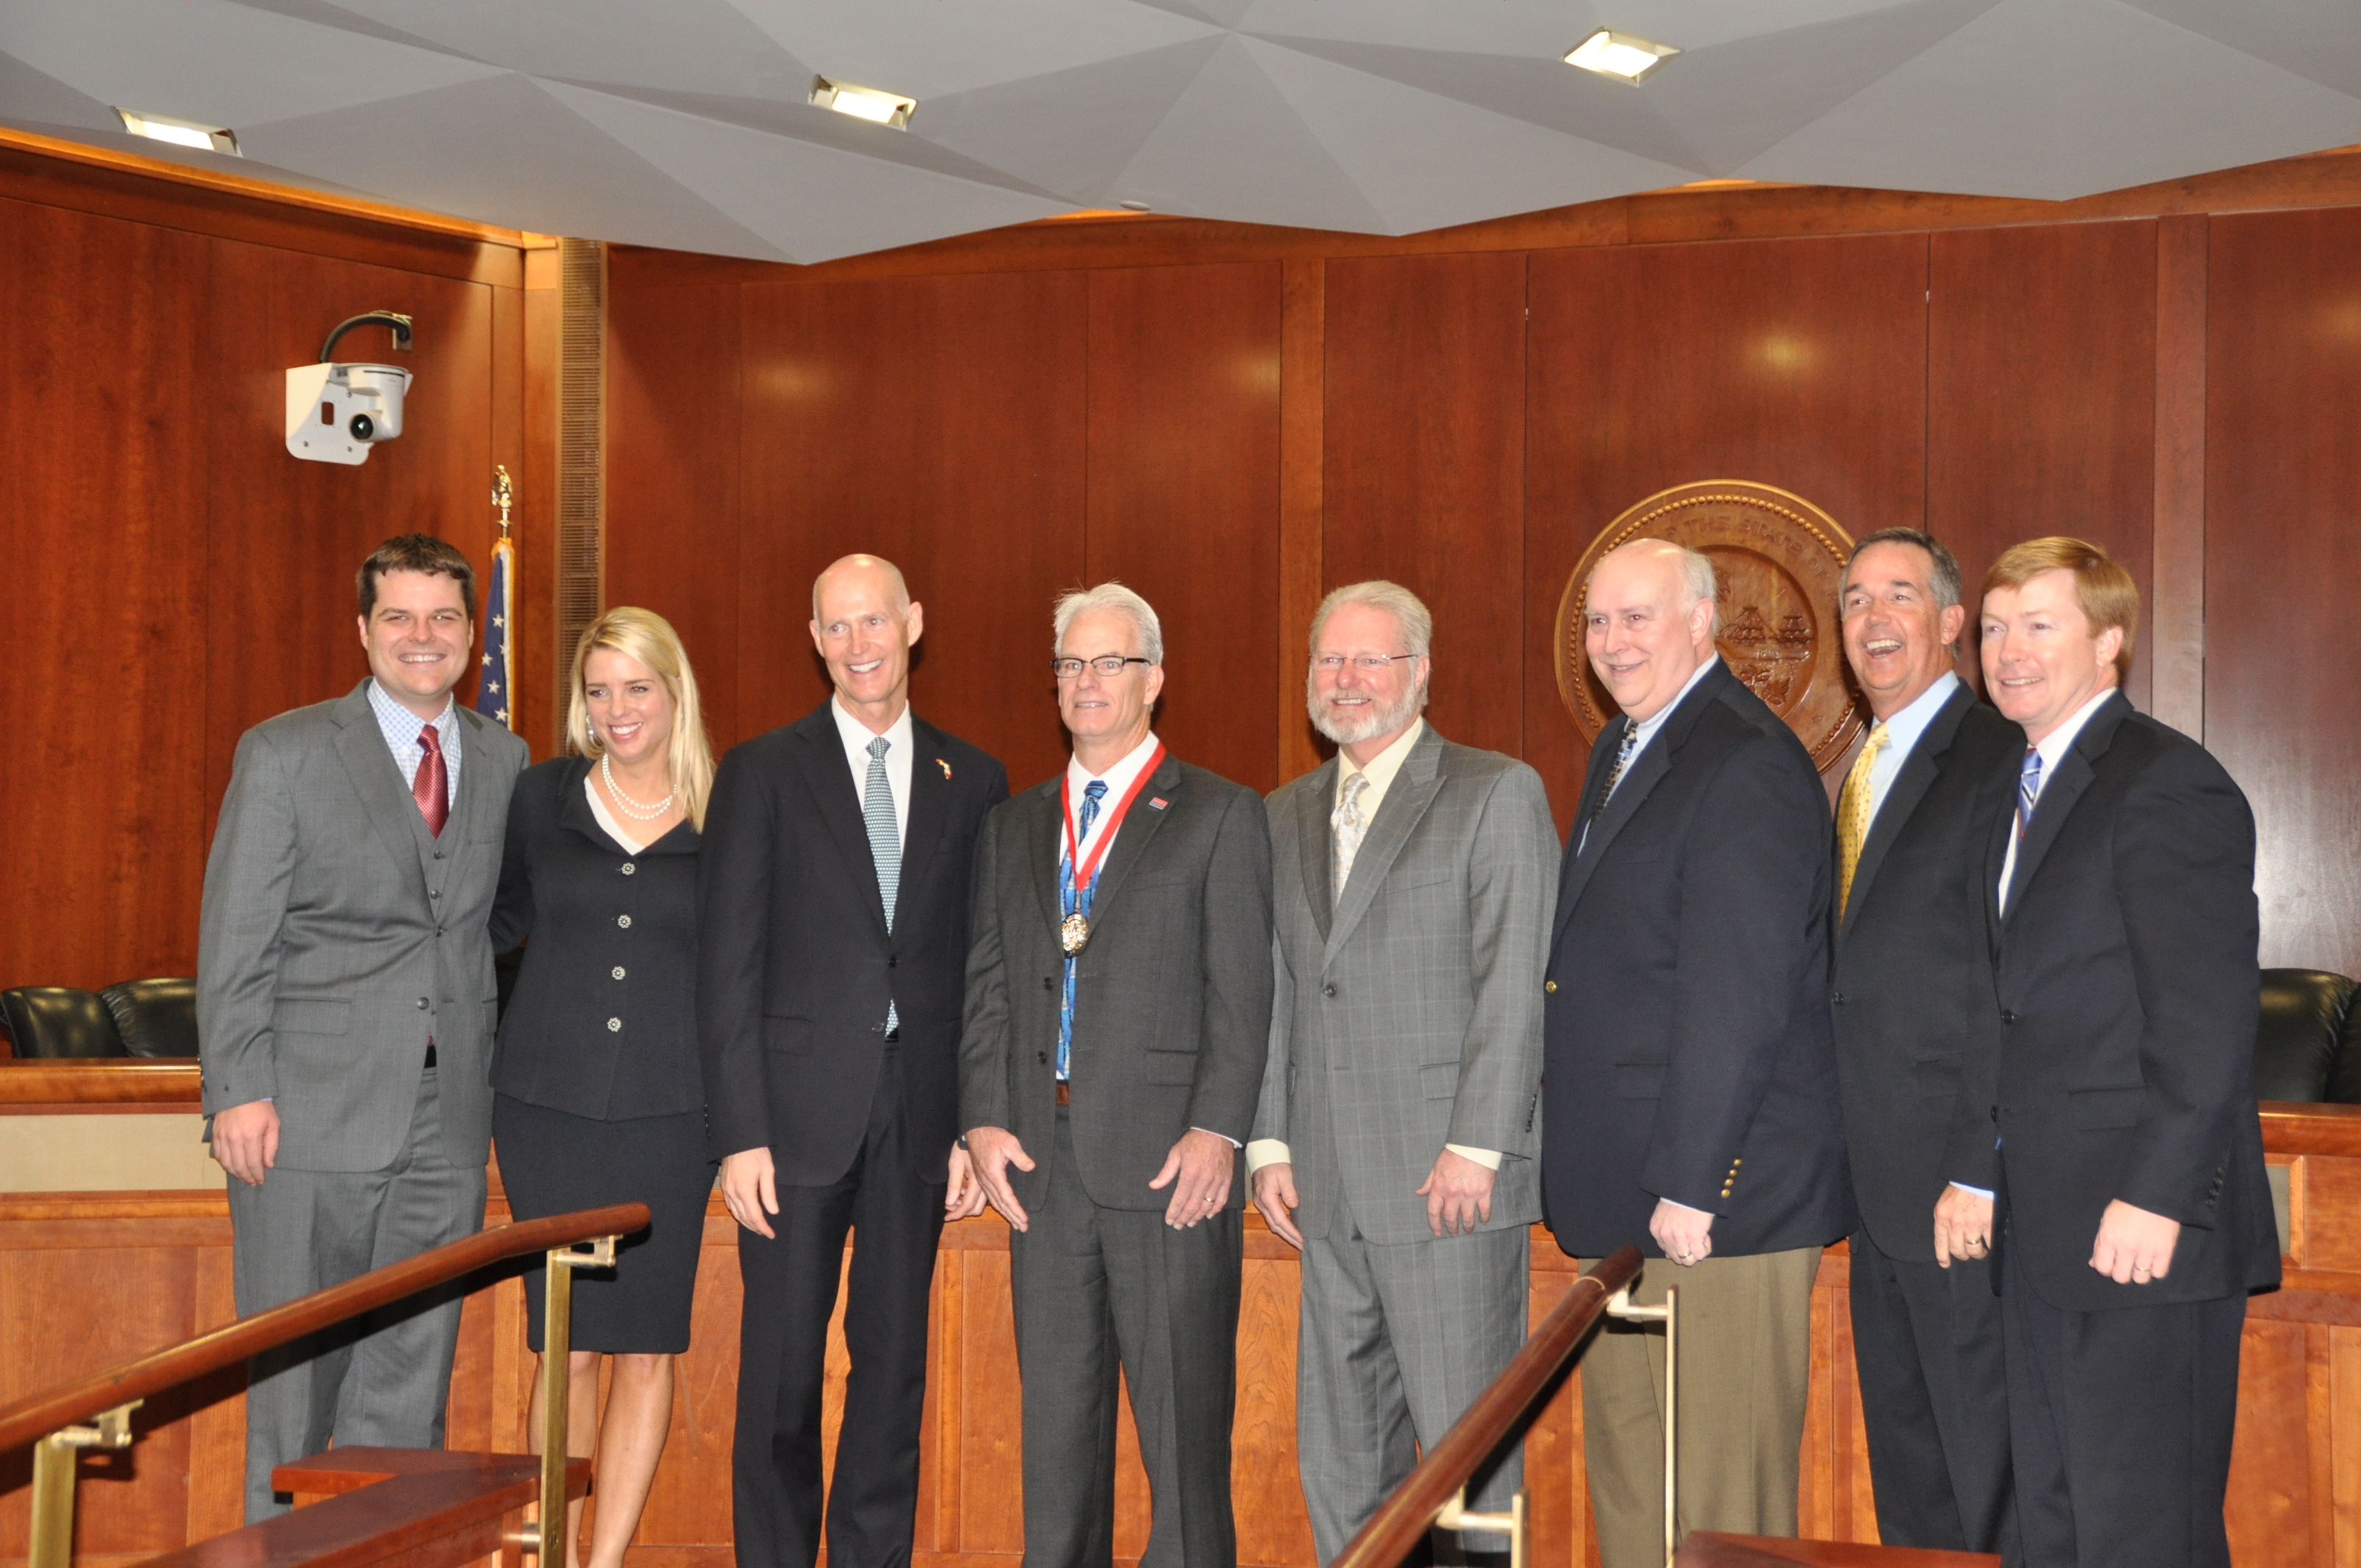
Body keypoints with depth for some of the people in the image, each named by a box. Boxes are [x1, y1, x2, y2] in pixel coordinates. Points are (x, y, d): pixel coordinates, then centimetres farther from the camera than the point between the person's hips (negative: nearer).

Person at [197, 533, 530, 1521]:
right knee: (294, 1376, 4)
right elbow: (234, 938, -2)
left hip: (449, 1117, 3)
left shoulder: (504, 762, 12)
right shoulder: (284, 753, 1)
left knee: (411, 1384, 8)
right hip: (312, 1112, -3)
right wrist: (237, 1090, -11)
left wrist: (502, 1081, 7)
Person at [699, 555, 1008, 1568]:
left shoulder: (972, 782, 8)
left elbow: (985, 968, 9)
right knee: (782, 1367, 3)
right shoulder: (762, 774, 1)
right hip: (799, 1112, -2)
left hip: (919, 1111, 2)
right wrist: (740, 1134, -9)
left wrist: (973, 1121, 1)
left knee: (895, 1363, 9)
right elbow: (726, 970, -2)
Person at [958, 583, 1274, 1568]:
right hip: (1041, 1155, 5)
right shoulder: (1013, 827, 17)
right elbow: (986, 986, 13)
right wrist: (983, 1119, 1)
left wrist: (1217, 1131, -13)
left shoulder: (1221, 817, 2)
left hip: (1167, 1154, -4)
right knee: (1056, 1411, 11)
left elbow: (1241, 993, -4)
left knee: (1182, 1415, 0)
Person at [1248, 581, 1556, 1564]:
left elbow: (1514, 985, -8)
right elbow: (1275, 992, 16)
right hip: (1330, 1187, 6)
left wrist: (1477, 1149, -14)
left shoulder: (1497, 794, -2)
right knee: (1338, 1451, 11)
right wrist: (1269, 1143, 7)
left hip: (1450, 1181, -6)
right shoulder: (1287, 815, 17)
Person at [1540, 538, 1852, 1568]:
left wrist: (1689, 1186, -20)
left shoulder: (1748, 766, -15)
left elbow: (1740, 1000, -20)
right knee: (1627, 1477, 16)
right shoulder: (1622, 751, 16)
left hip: (1721, 1188, -10)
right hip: (1621, 1196, 10)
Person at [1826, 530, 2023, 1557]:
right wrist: (1844, 1155, 11)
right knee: (1904, 1458, 18)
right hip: (1881, 1184, 9)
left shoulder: (1999, 759, -12)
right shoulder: (1862, 775, 16)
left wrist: (1984, 1175, -20)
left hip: (1963, 1187, -9)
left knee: (1990, 1467, -1)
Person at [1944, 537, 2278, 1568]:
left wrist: (2154, 1197, -21)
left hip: (2143, 1234, -9)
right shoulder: (2029, 792, 18)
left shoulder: (2169, 786, -11)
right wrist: (1978, 1168, 15)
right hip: (2046, 1235, 9)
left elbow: (2211, 1012, -17)